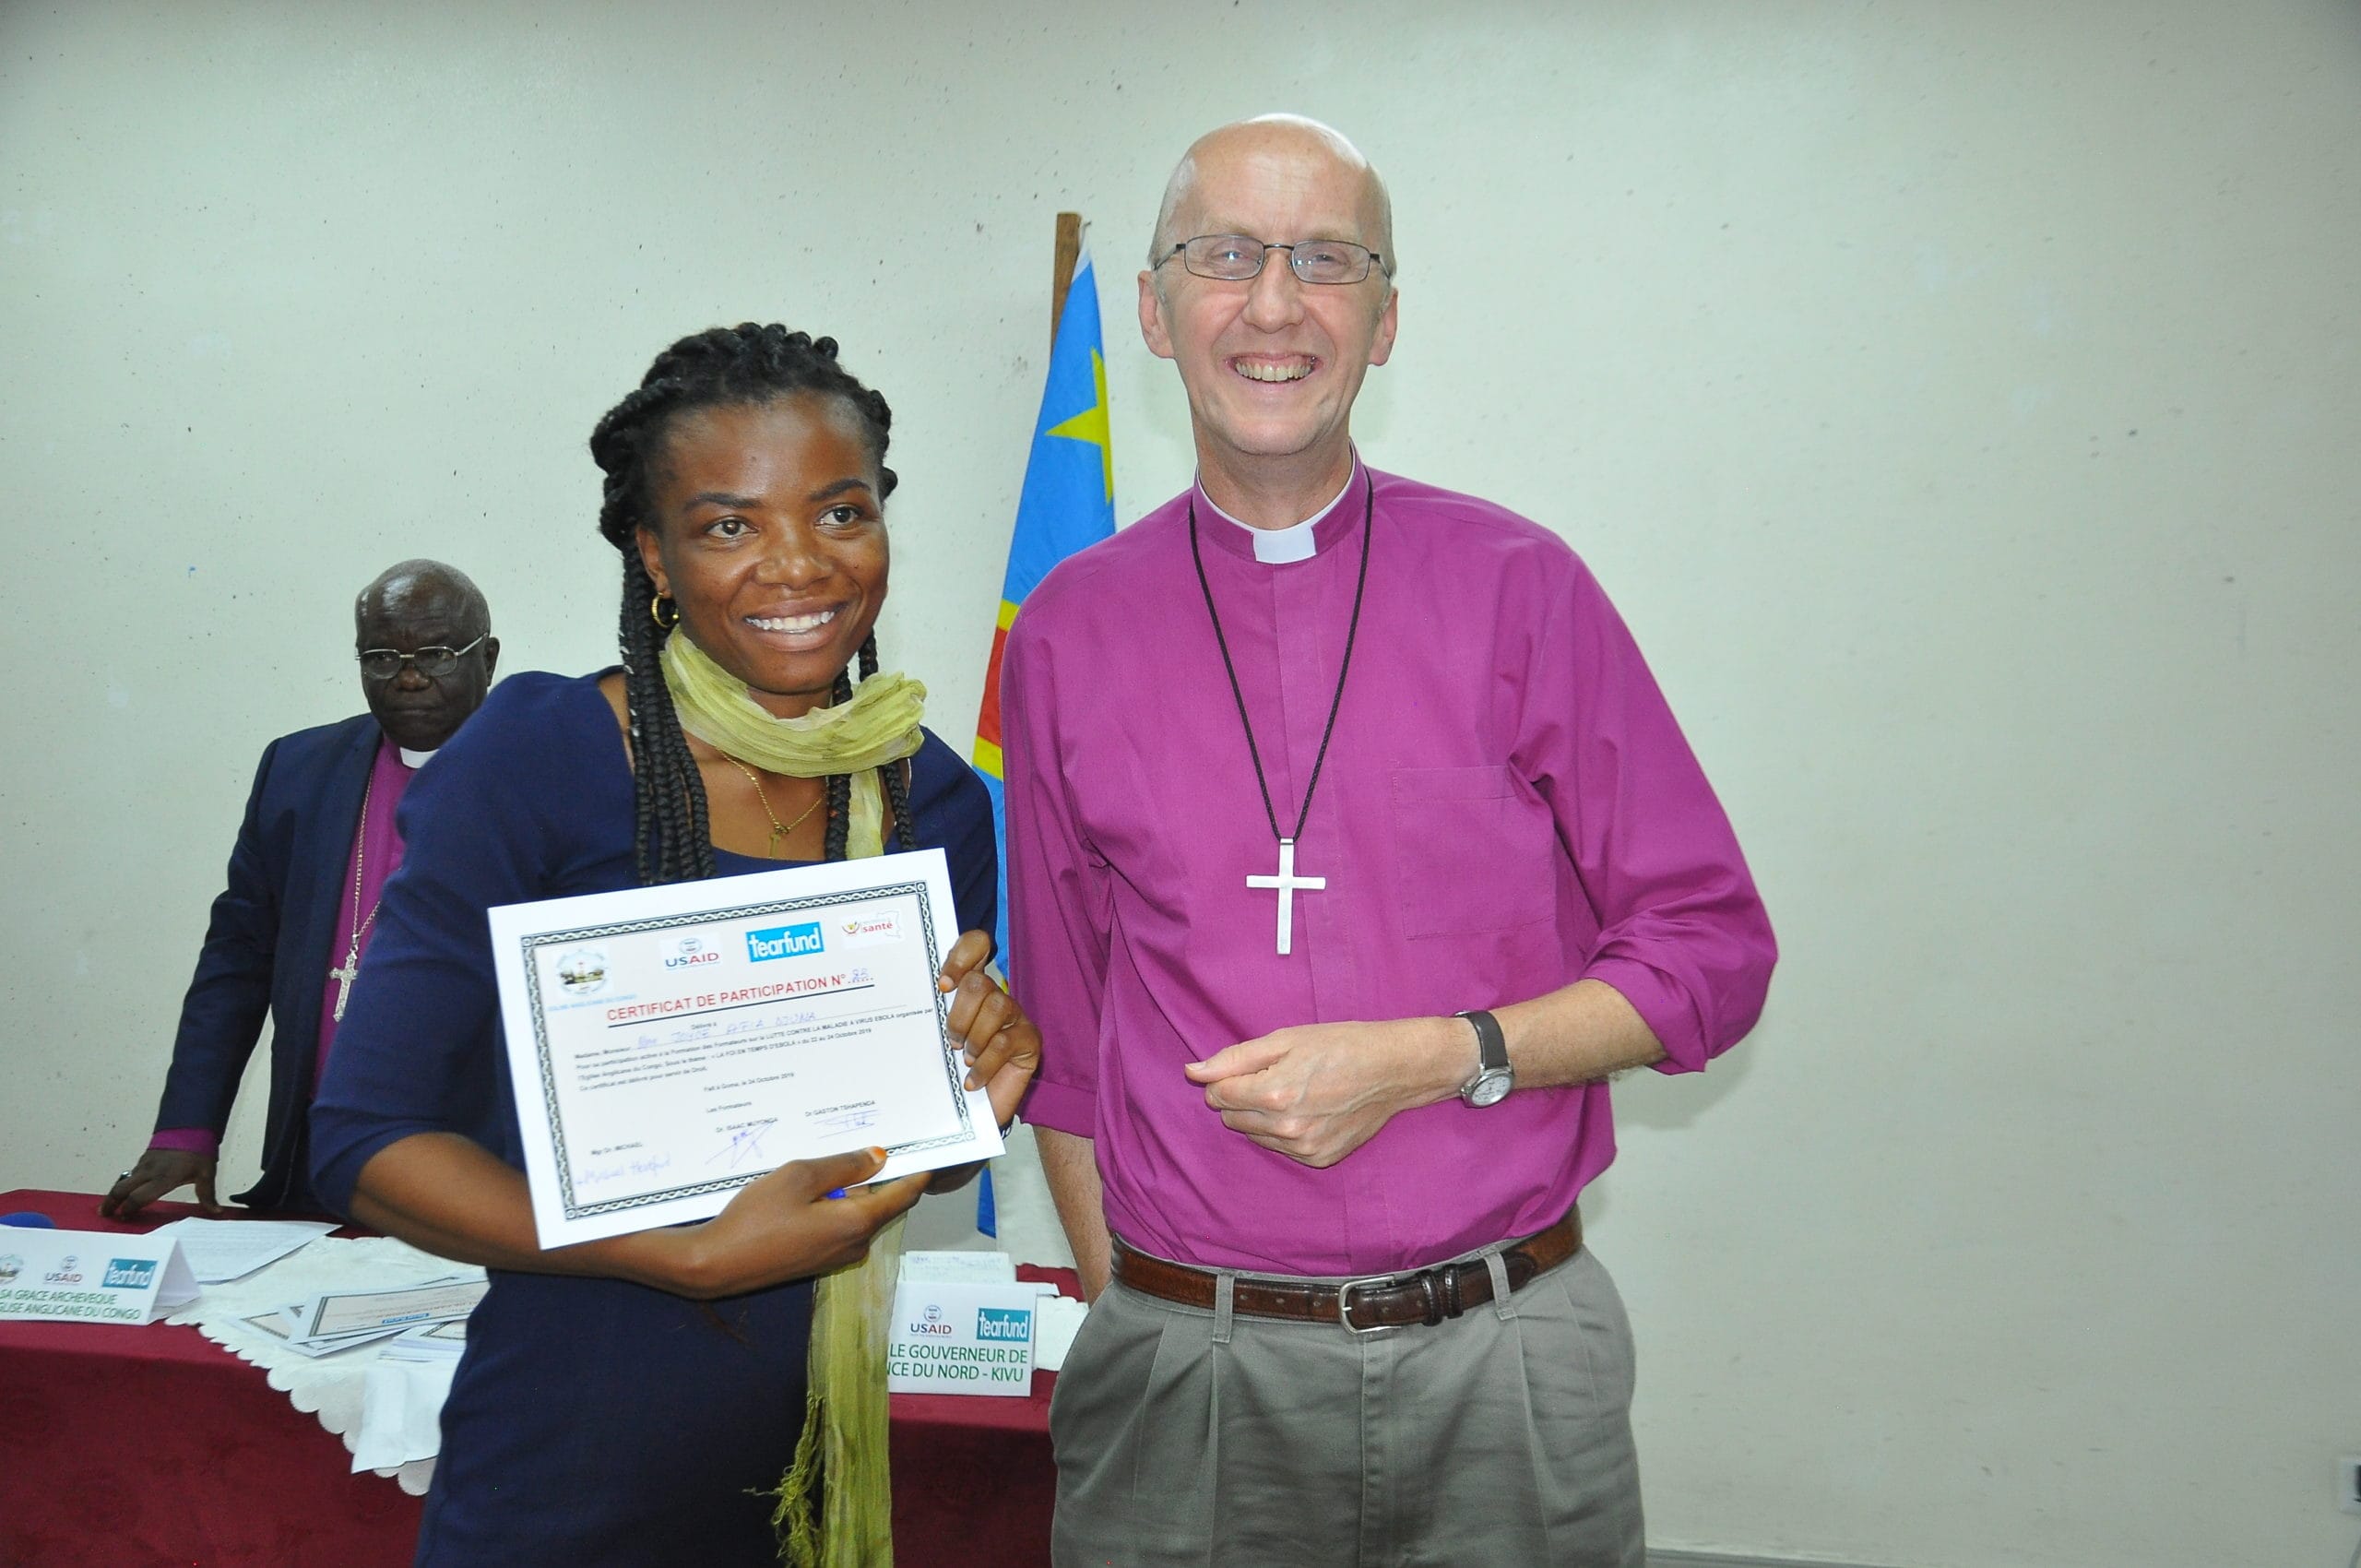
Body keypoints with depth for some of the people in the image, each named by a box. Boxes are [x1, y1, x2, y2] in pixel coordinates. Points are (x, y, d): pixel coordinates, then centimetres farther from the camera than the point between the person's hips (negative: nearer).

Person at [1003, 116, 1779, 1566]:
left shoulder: (1519, 588, -2)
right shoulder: (1069, 636, 3)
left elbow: (1712, 950, 0)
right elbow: (1066, 1035, 10)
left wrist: (1434, 1058, -12)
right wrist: (1124, 1312, 8)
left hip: (1506, 1360, 0)